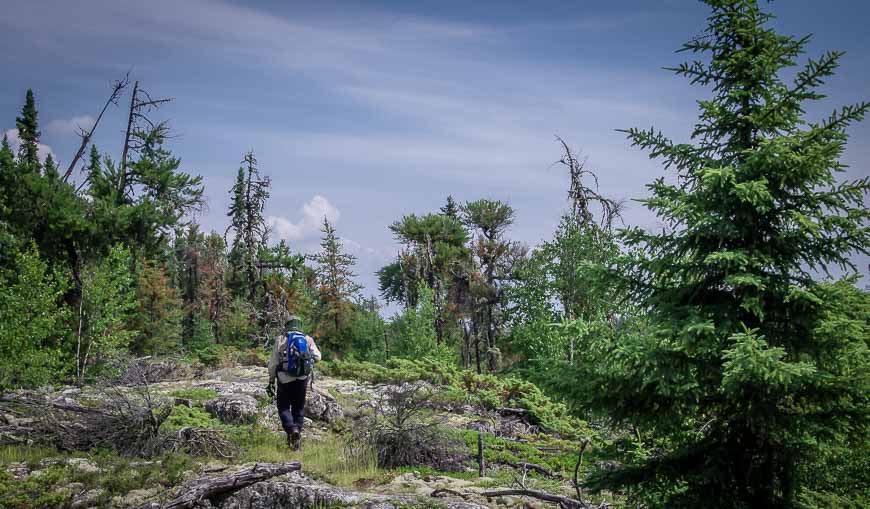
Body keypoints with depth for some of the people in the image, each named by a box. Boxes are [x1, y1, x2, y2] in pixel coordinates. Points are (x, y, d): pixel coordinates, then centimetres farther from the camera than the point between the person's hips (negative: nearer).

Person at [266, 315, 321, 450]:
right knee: (299, 407, 15)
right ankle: (297, 434, 14)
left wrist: (271, 381, 7)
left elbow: (273, 363, -1)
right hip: (302, 379, 2)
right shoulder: (308, 339, 4)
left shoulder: (280, 340, 1)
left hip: (284, 379, -2)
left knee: (283, 407, 9)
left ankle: (292, 429, -15)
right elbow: (317, 357, -1)